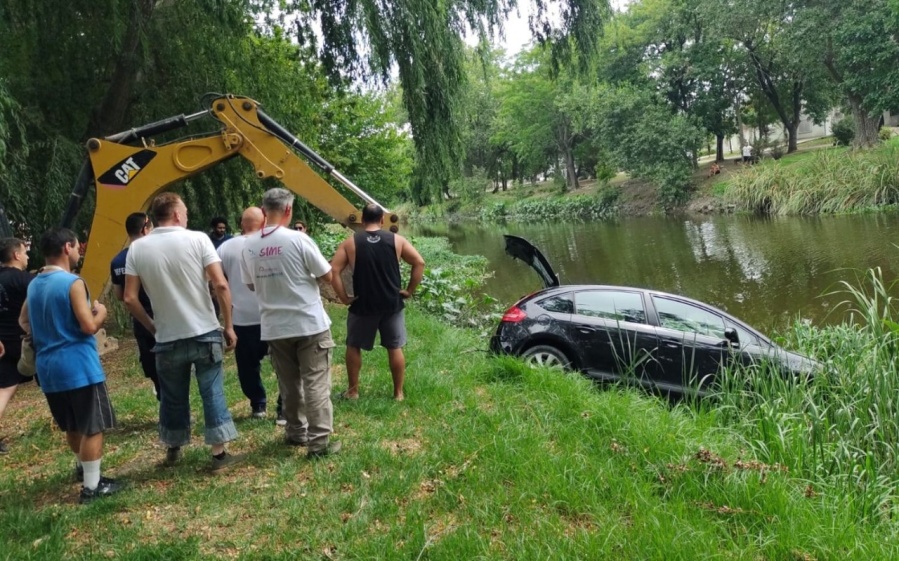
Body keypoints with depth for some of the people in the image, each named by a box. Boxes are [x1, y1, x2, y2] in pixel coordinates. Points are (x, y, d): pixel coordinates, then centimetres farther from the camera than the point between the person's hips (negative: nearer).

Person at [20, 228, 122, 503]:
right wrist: (101, 312, -2)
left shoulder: (34, 285, 10)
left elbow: (24, 322, 22)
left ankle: (83, 465, 42)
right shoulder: (73, 283, -15)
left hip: (48, 367, 8)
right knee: (93, 427, 1)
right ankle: (91, 486, 4)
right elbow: (89, 326, -20)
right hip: (78, 365, -8)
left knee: (72, 426, 24)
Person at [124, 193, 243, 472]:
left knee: (172, 398, 17)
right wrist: (228, 325, -4)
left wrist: (152, 327, 12)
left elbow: (130, 299, -3)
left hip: (168, 339, 2)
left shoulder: (138, 248, 0)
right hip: (205, 333, -2)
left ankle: (173, 452, 31)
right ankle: (219, 454, 10)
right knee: (213, 393, 6)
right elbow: (221, 285, -13)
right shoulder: (197, 239, -7)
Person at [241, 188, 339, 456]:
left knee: (289, 383, 16)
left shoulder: (250, 245, 0)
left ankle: (296, 432, 27)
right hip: (309, 323, -4)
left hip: (274, 327, 4)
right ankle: (319, 441, 0)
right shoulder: (298, 239, -13)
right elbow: (327, 275, -6)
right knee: (315, 383, 0)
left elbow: (251, 284, 13)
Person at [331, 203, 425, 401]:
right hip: (392, 304, 1)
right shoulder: (397, 240, 0)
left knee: (354, 346, 16)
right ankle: (398, 393, 16)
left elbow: (334, 270, -9)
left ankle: (352, 391, 22)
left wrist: (343, 296, -4)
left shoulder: (350, 242, -2)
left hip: (363, 305, -1)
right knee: (395, 348, 11)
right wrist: (410, 290, 4)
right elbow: (419, 263, -2)